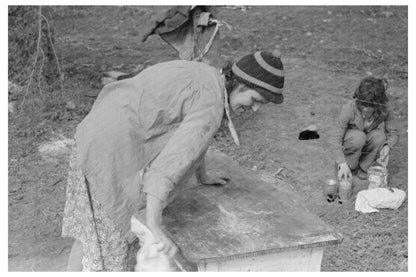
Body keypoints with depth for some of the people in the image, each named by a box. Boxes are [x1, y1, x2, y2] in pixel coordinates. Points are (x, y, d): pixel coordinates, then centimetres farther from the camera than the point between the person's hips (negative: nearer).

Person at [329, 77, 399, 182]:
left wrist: (387, 146, -31)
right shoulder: (349, 109, -31)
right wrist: (342, 163, -40)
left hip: (366, 145, 3)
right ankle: (350, 166, -9)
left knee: (380, 135, -28)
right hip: (349, 144, -3)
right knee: (359, 136, -34)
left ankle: (363, 167, -8)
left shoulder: (384, 110, -22)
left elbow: (393, 133, -8)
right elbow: (335, 139, -30)